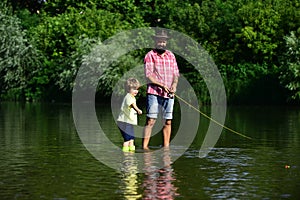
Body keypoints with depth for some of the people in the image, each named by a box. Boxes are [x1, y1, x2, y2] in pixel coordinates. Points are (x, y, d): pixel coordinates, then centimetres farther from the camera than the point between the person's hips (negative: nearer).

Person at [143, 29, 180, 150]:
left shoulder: (171, 56, 15)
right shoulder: (150, 55, 0)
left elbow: (176, 73, 14)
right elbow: (148, 75, -8)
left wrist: (174, 84, -7)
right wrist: (162, 85, -18)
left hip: (169, 94, 5)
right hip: (154, 92, -5)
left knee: (168, 122, 6)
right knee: (151, 120, -9)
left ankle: (166, 146, 12)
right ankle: (145, 146, -9)